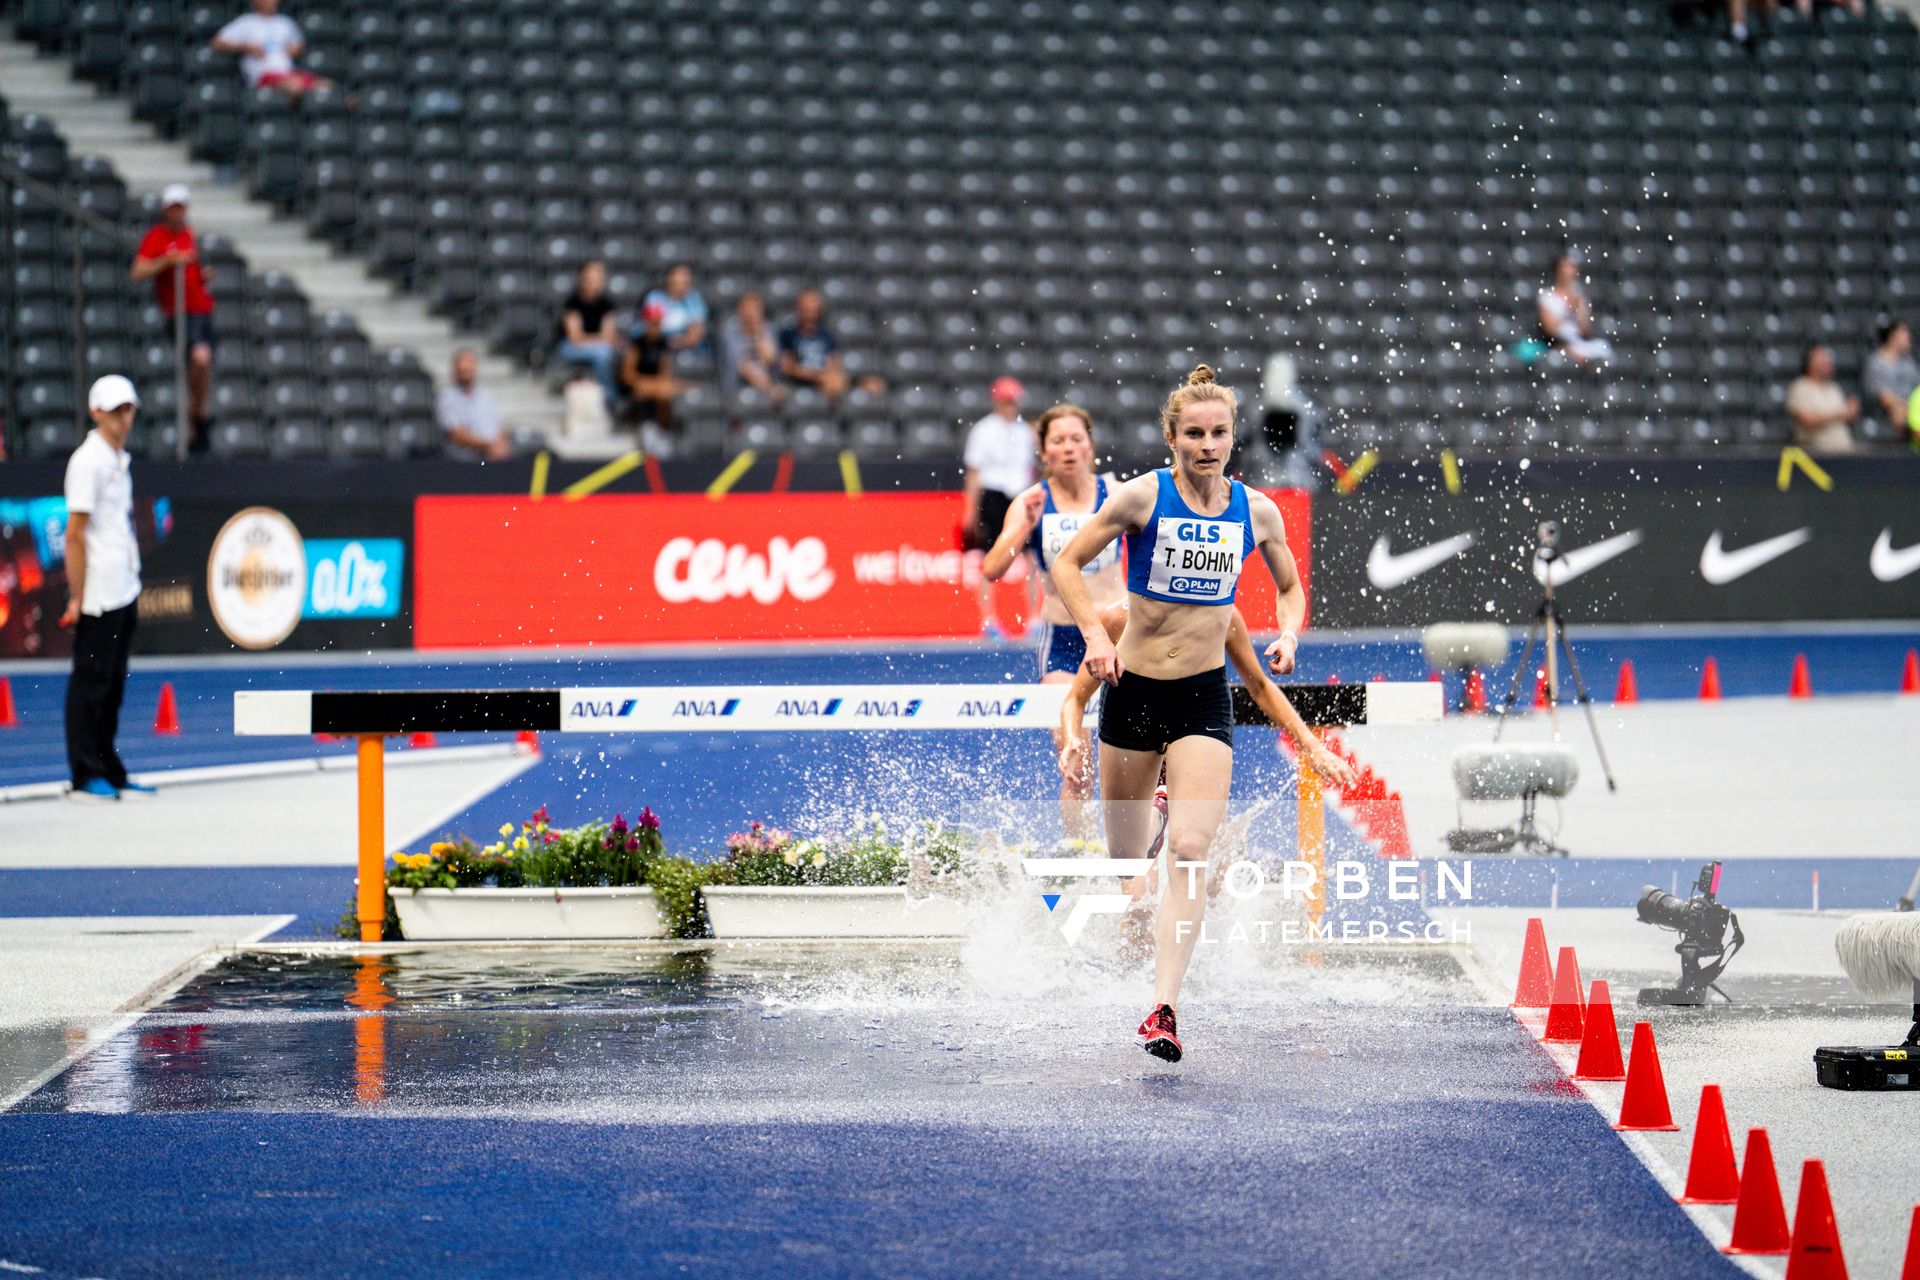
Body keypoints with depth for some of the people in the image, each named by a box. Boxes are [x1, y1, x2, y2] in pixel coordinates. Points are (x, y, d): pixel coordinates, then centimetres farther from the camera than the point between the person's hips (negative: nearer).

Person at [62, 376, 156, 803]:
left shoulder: (122, 460, 14)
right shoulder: (88, 461, -12)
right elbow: (75, 533, -15)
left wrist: (131, 582, 13)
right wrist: (77, 596, -17)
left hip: (124, 592, 8)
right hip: (97, 598, -8)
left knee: (112, 685, 12)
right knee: (90, 683, -3)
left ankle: (110, 773, 17)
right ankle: (86, 776, 0)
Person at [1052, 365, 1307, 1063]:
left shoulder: (1256, 510, 0)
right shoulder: (1143, 496, -8)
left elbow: (1291, 587, 16)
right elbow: (1066, 564, -1)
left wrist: (1288, 635, -3)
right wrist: (1095, 634, -14)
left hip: (1204, 697, 0)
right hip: (1133, 690, 0)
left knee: (1190, 849, -18)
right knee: (1125, 860, 9)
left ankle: (1164, 1008, -22)